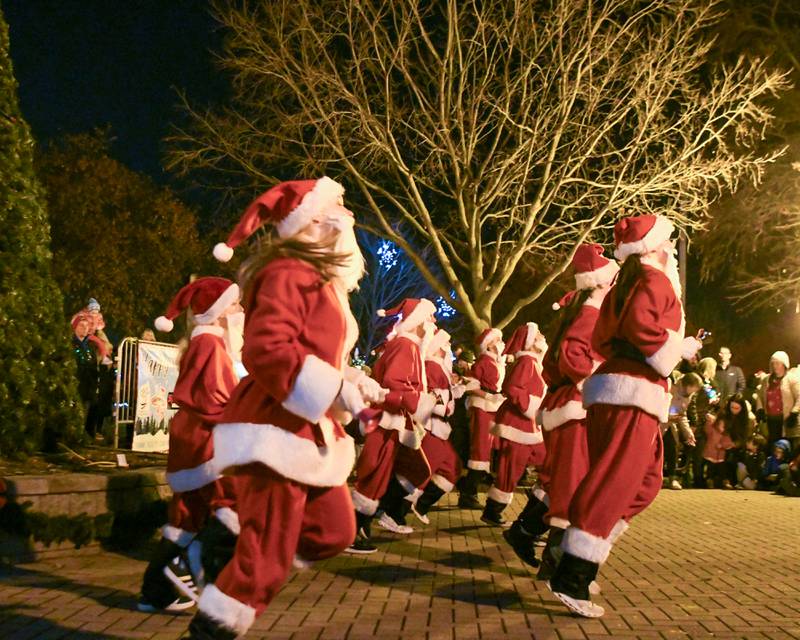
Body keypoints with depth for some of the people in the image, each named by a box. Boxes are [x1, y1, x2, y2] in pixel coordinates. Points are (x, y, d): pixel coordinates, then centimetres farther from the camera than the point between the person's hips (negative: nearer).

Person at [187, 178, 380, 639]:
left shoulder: (327, 285, 19)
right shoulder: (290, 275, -15)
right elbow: (267, 350, -27)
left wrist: (350, 384, 8)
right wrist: (334, 390, -24)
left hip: (309, 431, 11)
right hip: (277, 428, -10)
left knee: (336, 531, 14)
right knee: (270, 549, -6)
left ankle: (245, 570, 23)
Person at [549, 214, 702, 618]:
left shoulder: (624, 285, 21)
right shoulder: (655, 279, -5)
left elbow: (601, 338, 20)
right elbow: (641, 323, -22)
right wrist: (680, 348, -10)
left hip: (611, 393, 10)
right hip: (633, 392, -10)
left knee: (644, 484, 17)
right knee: (615, 486, -11)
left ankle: (583, 560, 14)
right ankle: (570, 580, -15)